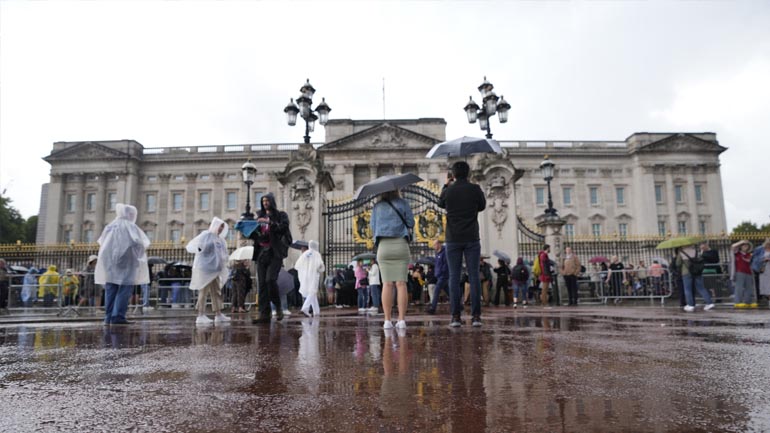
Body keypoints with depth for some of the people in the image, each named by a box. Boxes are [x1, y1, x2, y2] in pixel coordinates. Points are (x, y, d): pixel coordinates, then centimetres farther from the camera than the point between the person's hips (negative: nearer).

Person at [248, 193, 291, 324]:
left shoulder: (281, 215, 6)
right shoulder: (260, 216, 19)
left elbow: (283, 228, -11)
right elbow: (255, 235, 20)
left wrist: (270, 222, -20)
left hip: (275, 253, -5)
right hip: (261, 253, 5)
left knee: (270, 279, -19)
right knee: (261, 283, -2)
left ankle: (278, 308, 2)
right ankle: (264, 314, 0)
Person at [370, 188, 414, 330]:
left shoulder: (377, 207, 10)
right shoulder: (402, 203, 6)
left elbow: (373, 227, 12)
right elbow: (411, 223, 5)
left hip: (383, 245, 1)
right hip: (401, 245, -1)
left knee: (387, 284, 0)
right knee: (401, 283, -2)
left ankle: (387, 320, -2)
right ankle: (402, 319, -4)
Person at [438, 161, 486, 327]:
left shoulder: (448, 191, -2)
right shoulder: (475, 189, -3)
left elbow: (441, 204, 19)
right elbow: (482, 206, 12)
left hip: (453, 239, 0)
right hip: (472, 238, 0)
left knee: (454, 277, 2)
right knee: (474, 276, 2)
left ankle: (456, 316, 0)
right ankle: (476, 315, 0)